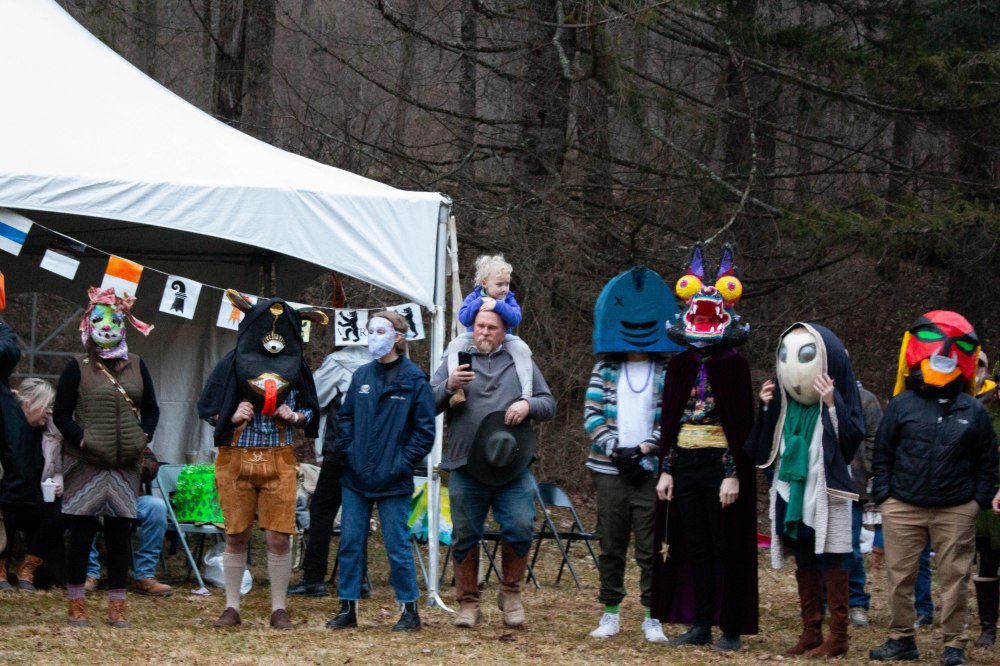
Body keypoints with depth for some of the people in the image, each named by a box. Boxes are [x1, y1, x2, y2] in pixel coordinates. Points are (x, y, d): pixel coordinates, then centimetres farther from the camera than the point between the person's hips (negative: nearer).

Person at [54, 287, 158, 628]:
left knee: (120, 536, 5)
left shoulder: (136, 366, 11)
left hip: (126, 466, 3)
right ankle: (76, 606, 6)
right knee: (81, 534, 0)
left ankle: (117, 607, 10)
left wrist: (143, 436, -1)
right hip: (85, 464, -3)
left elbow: (151, 409, 16)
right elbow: (61, 413, -1)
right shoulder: (78, 367, 1)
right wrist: (81, 439, -14)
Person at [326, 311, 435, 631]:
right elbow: (345, 417, 15)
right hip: (356, 479, 5)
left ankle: (409, 609, 10)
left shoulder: (414, 379, -6)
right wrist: (347, 452, 2)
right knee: (350, 542, 6)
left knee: (397, 545, 0)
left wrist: (402, 464, -11)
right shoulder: (362, 376, 8)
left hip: (392, 482, -5)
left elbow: (424, 431, -5)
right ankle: (347, 607, 14)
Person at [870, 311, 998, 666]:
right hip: (903, 509, 0)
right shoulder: (902, 405, 2)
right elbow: (882, 453, 5)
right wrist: (883, 494, -1)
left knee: (954, 577, 3)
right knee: (900, 576, 6)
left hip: (956, 512, 0)